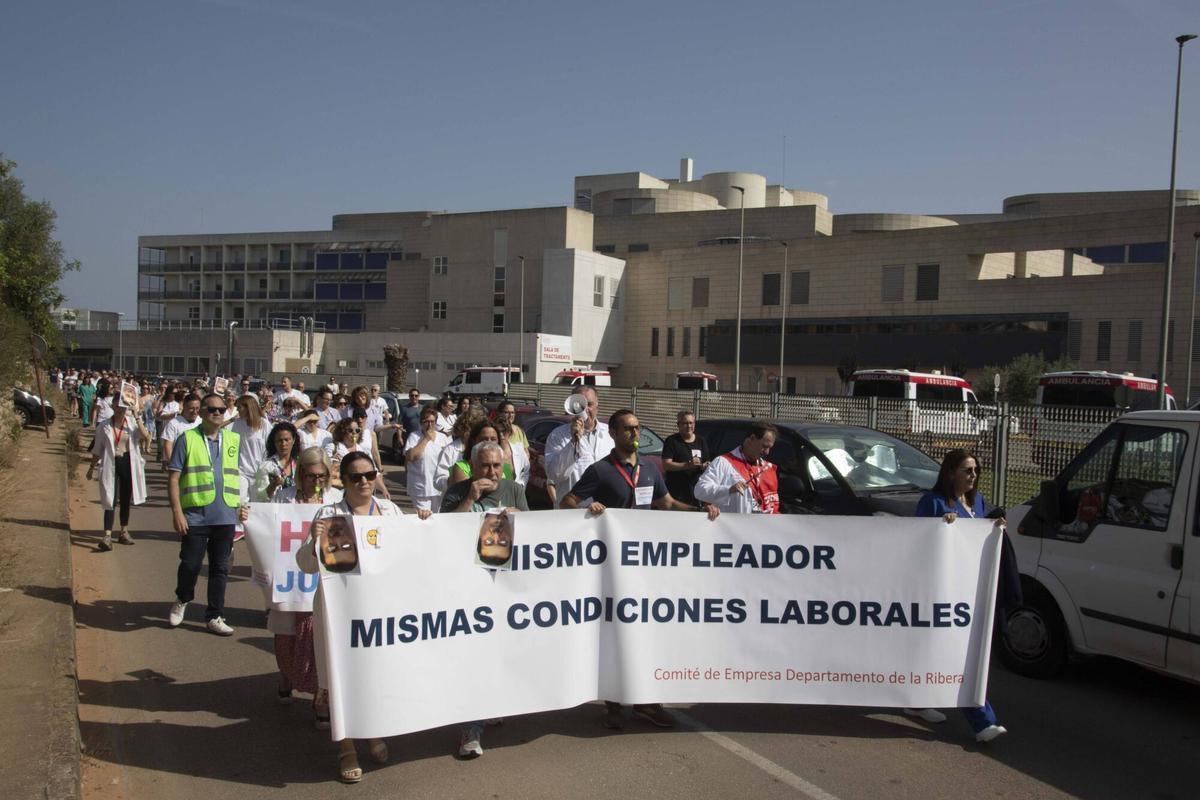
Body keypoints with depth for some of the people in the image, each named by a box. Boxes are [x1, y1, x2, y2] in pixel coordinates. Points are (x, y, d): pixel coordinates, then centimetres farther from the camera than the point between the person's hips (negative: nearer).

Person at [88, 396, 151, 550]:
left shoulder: (133, 422, -2)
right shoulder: (104, 426, 0)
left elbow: (146, 437, -20)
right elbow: (97, 449, 8)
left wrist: (137, 418, -22)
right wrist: (92, 467, 11)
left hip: (128, 464, 1)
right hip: (111, 465, -1)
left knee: (125, 500, 14)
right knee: (111, 501, -9)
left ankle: (124, 532, 28)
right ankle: (107, 536, -13)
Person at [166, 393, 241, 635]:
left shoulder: (234, 440, 10)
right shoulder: (187, 439, -1)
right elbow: (173, 478, -4)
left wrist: (240, 505, 8)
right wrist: (177, 512, -10)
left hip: (226, 516, 3)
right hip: (195, 515, -3)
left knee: (220, 568, 8)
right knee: (190, 565, 2)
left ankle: (214, 616, 19)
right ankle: (181, 600, 31)